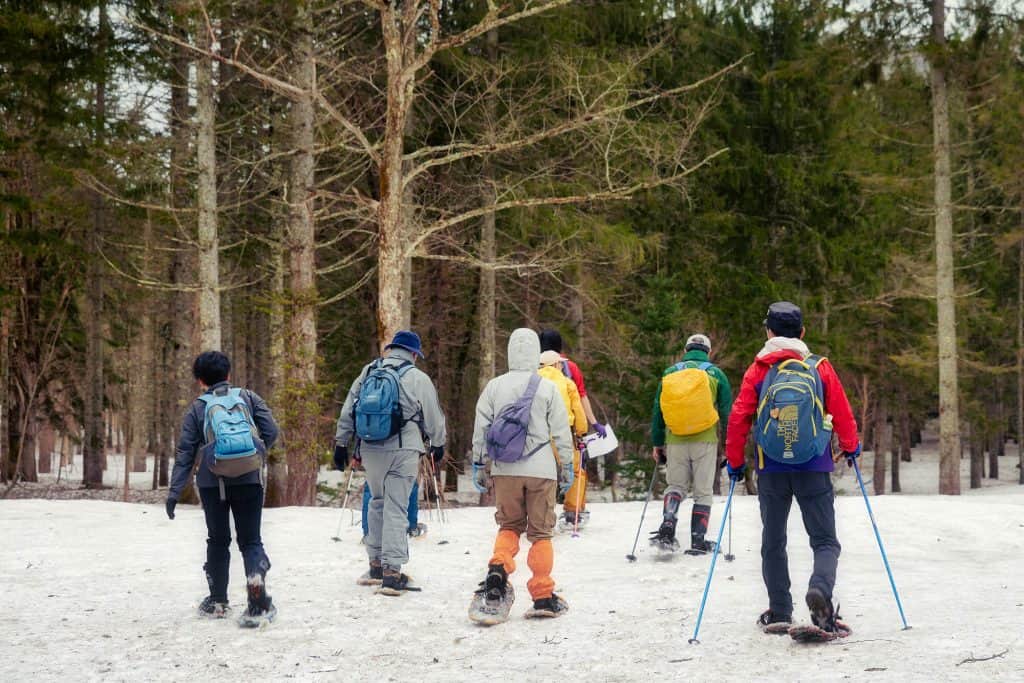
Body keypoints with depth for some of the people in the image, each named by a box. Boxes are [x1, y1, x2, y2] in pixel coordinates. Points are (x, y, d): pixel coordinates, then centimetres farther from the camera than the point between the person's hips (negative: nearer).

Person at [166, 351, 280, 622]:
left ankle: (217, 601, 19)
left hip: (212, 482, 0)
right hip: (249, 479, 0)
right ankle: (257, 574, -23)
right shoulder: (248, 397, 8)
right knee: (250, 539, 6)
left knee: (218, 540, 15)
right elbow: (271, 431, 0)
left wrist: (174, 491, 4)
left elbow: (185, 452, 4)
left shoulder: (197, 409, 7)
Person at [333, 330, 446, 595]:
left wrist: (341, 443, 19)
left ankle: (376, 564, 25)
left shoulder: (368, 373, 8)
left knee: (377, 501, 20)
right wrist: (438, 444, 23)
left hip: (370, 450, 4)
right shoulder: (418, 379, -3)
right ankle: (392, 572, -6)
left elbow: (347, 411, 11)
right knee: (396, 508, -2)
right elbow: (434, 417, 6)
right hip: (403, 450, -4)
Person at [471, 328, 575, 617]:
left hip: (504, 470, 2)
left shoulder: (494, 387, 3)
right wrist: (567, 467, 12)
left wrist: (479, 466, 16)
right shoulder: (548, 388, -3)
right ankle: (543, 598, 5)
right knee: (541, 532, 5)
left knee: (509, 525, 17)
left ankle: (498, 567, -10)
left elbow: (481, 430, 6)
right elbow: (561, 431, 1)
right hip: (540, 469, -2)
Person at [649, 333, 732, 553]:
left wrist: (657, 443, 16)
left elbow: (658, 411, 10)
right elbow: (727, 412, 3)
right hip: (705, 441, -2)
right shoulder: (715, 374, 2)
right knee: (703, 491, 7)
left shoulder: (670, 373, 8)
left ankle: (667, 526, -8)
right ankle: (698, 540, 4)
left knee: (676, 486, 15)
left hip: (675, 442, 2)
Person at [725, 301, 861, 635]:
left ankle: (779, 612, 10)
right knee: (825, 540, 4)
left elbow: (739, 418, -1)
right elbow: (842, 413, 5)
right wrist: (851, 447, 23)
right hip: (814, 469, 0)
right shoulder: (820, 367, 2)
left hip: (772, 469, 0)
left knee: (773, 542, 13)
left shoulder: (758, 369, 1)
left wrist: (735, 461, 10)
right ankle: (820, 590, -24)